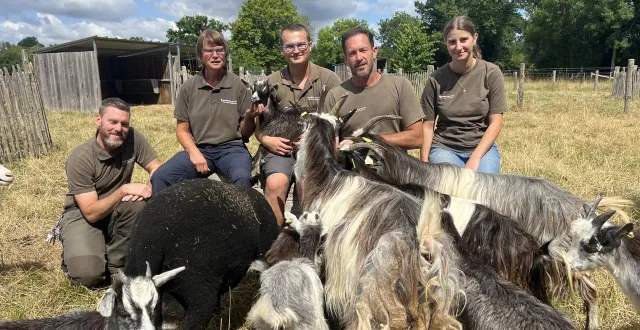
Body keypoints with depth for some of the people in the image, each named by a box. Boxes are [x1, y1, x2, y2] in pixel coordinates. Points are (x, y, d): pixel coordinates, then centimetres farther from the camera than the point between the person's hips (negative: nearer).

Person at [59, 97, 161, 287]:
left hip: (117, 210, 4)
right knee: (88, 274, -25)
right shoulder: (80, 158, -23)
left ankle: (115, 263, -6)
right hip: (82, 215, -4)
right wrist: (123, 189, -32)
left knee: (141, 203, -30)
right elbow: (91, 212, -24)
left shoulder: (132, 137, -14)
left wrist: (150, 188, -28)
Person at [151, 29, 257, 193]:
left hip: (231, 148, -2)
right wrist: (194, 152, -9)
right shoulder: (188, 87, 5)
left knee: (242, 179, -35)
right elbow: (182, 130, 9)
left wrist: (249, 118, -18)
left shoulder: (238, 85, 0)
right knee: (159, 177, -23)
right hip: (198, 148, 2)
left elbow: (245, 134, 5)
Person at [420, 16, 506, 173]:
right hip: (444, 147, 0)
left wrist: (475, 158, -16)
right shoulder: (436, 78, -3)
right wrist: (424, 163, -10)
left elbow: (495, 123, -5)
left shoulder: (491, 73, -3)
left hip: (482, 147, 0)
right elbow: (427, 125, 0)